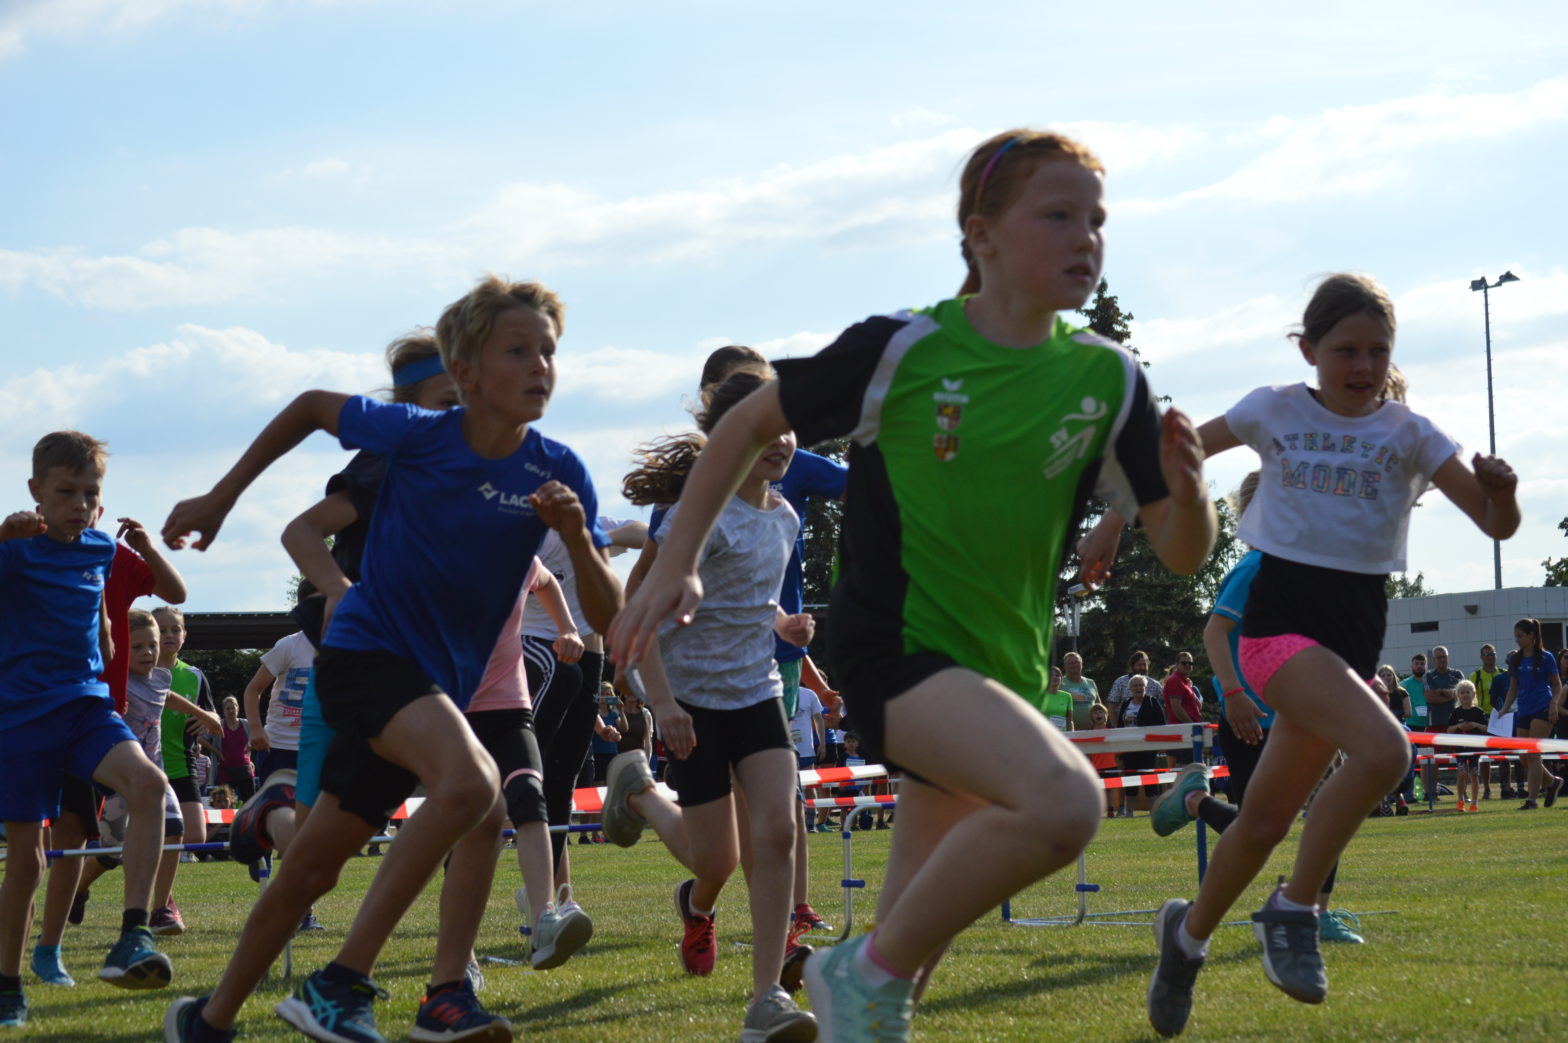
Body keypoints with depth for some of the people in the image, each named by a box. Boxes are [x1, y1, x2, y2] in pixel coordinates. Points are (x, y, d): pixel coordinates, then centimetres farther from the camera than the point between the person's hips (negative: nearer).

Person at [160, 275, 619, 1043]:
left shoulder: (558, 474, -6)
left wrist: (578, 537, -27)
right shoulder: (414, 436, -13)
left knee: (312, 867, 14)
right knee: (469, 779, -32)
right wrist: (221, 496, 8)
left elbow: (607, 617, -8)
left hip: (441, 681, 5)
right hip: (365, 653, -5)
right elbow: (313, 406, 7)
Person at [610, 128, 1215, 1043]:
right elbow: (751, 425, 3)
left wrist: (1189, 493, -20)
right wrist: (677, 564, -1)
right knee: (1064, 801, -31)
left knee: (911, 951, 13)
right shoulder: (900, 353, -10)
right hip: (895, 649, -6)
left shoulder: (1108, 381, 0)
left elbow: (1183, 553, 2)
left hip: (1004, 673, 6)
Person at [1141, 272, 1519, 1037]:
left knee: (1267, 818, 9)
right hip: (1280, 620, -3)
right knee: (1382, 748, -29)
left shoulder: (1407, 433, 3)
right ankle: (1293, 910, -14)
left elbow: (1497, 525, -3)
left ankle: (1189, 932, 35)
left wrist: (1501, 490, -25)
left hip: (1354, 633, 3)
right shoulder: (1276, 412, 1)